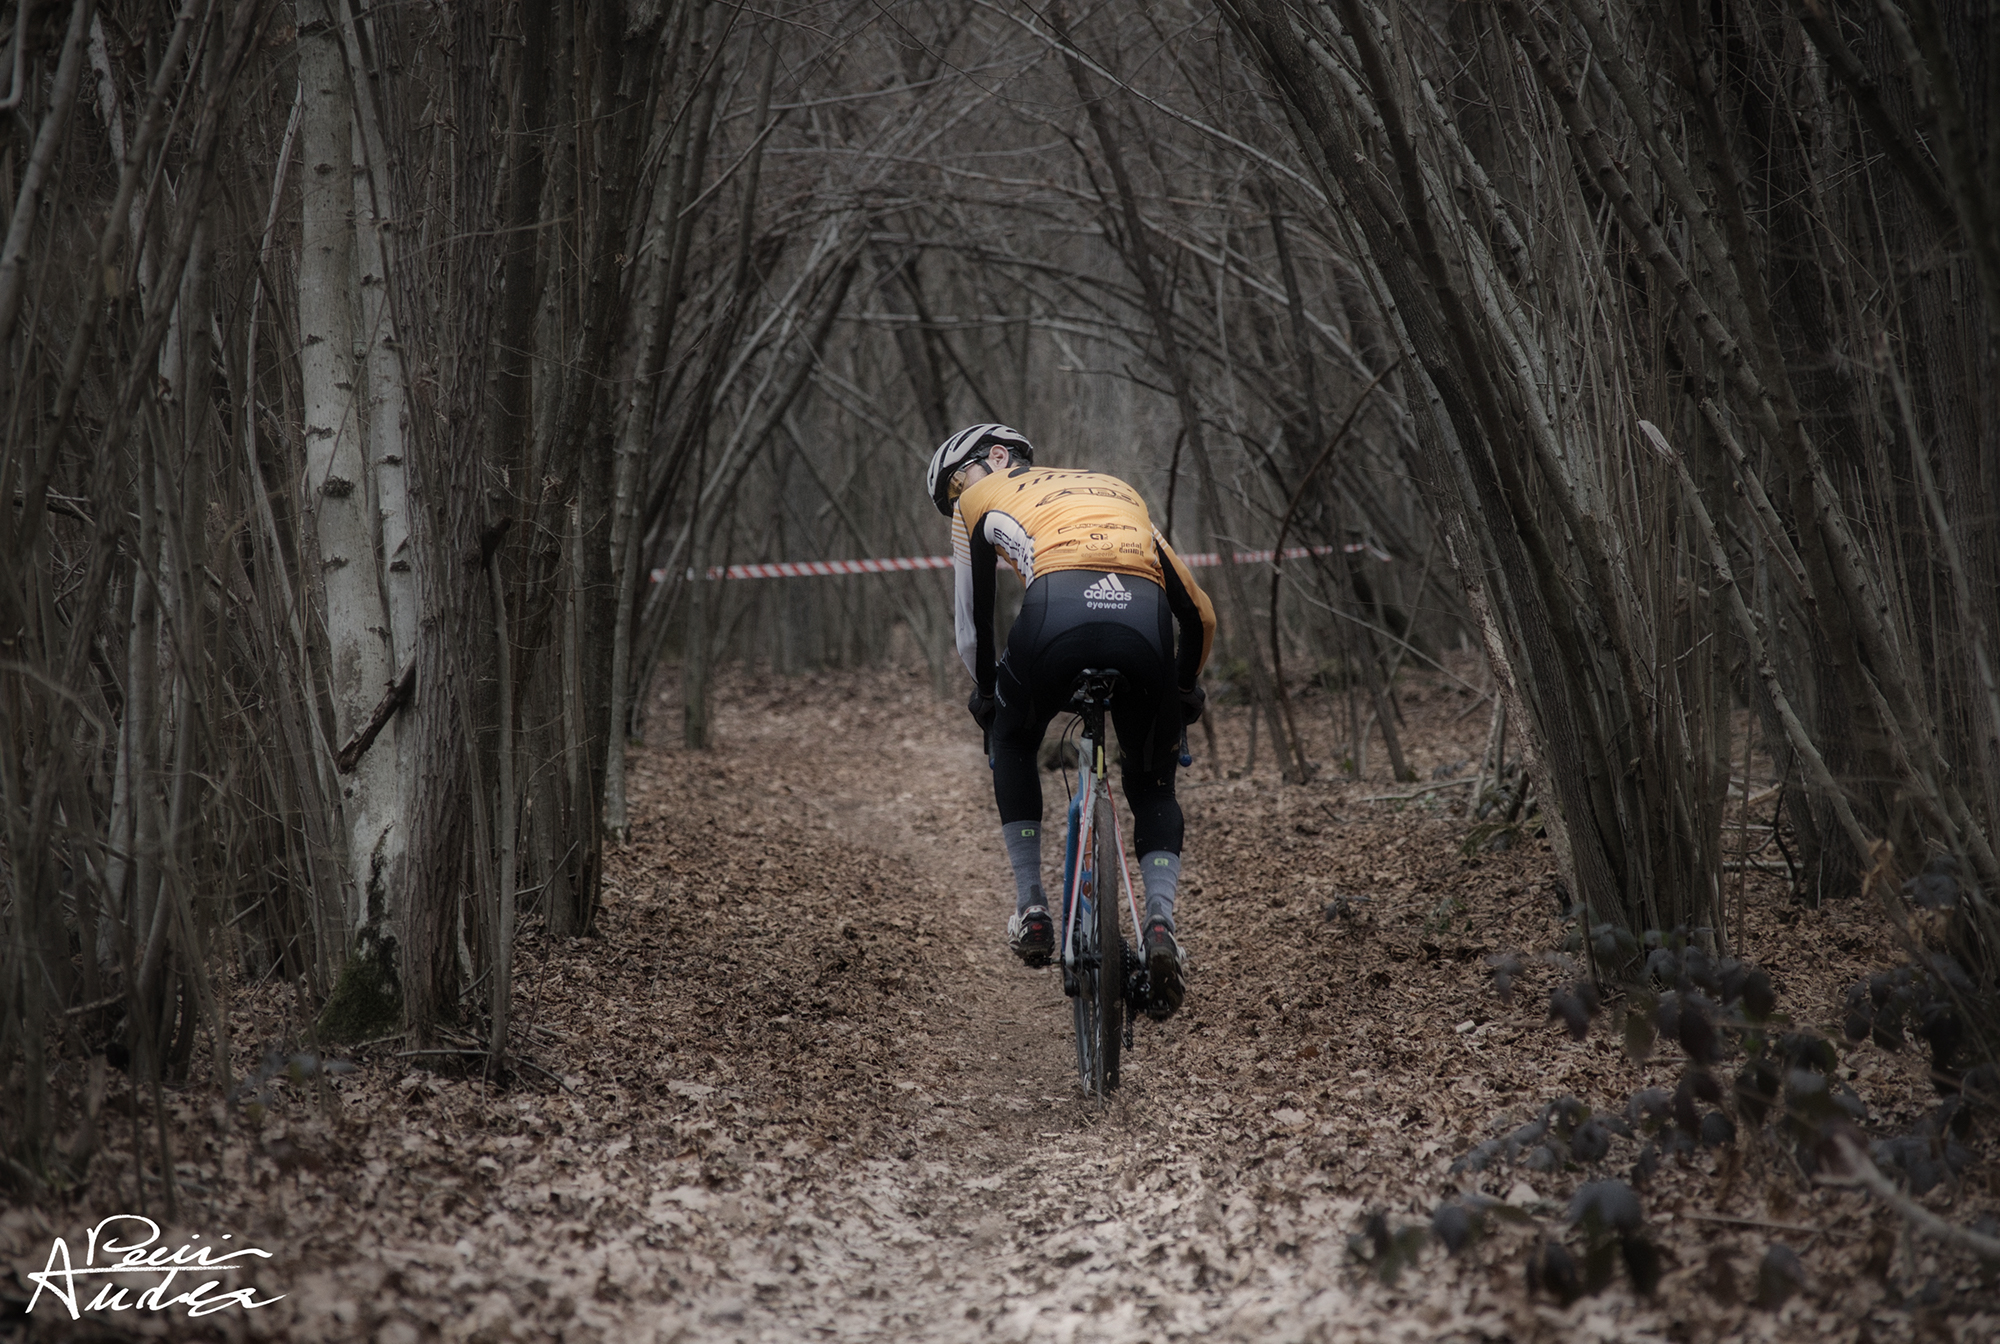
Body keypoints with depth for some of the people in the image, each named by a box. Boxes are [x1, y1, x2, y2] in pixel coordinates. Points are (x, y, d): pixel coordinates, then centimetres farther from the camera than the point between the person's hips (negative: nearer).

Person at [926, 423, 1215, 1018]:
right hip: (1144, 623, 2)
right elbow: (1199, 612, 34)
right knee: (1153, 786, 23)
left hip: (1057, 614, -2)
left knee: (1012, 743, 30)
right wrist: (1185, 690, 48)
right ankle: (1160, 923, 0)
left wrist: (984, 695, 50)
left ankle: (1031, 907, 22)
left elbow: (974, 624, 31)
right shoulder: (1116, 490, 39)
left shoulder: (981, 500, 30)